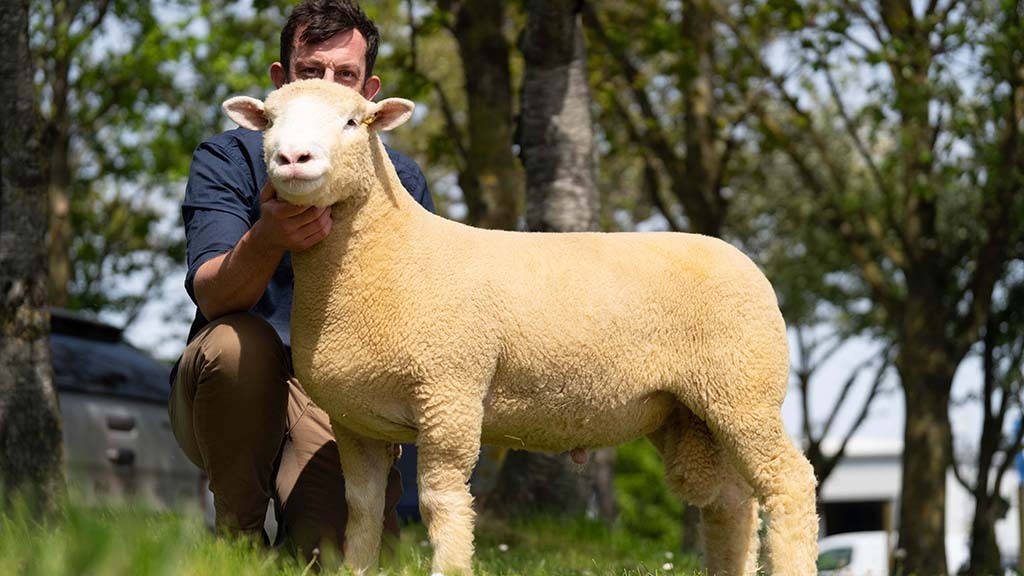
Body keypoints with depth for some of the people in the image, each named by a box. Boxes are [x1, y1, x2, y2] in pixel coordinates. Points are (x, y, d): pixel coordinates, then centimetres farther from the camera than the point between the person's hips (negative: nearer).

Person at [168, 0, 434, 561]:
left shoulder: (399, 179, 2)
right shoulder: (227, 160, -6)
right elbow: (212, 296, -23)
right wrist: (267, 241, -45)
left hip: (338, 403, 1)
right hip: (230, 398, -1)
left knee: (336, 551, -25)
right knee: (238, 344, -35)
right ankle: (238, 536, -14)